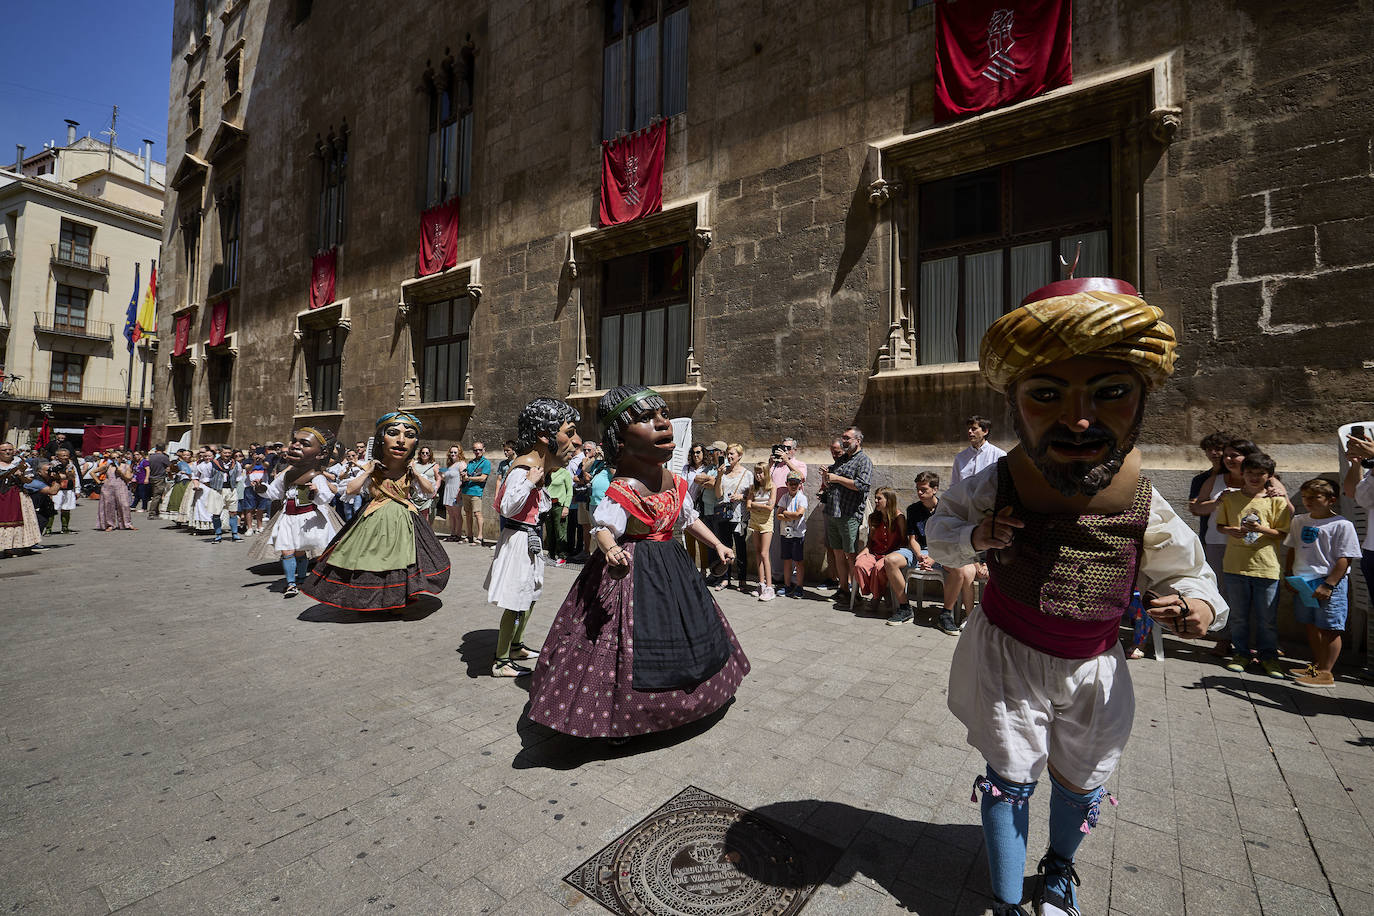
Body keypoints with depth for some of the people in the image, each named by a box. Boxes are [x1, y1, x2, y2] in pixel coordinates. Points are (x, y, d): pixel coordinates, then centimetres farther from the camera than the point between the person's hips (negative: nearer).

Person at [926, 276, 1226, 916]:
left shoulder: (1149, 514, -20)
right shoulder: (988, 488, -24)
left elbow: (1187, 574, 0)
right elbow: (939, 528, -4)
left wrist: (1200, 607, -23)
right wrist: (974, 538, -26)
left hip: (1094, 668, 3)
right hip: (1005, 654, -2)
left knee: (1082, 785, 23)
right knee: (1009, 779, 9)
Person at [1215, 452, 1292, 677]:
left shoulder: (1277, 501, 1)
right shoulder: (1230, 498, 4)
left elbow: (1284, 534, 1)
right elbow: (1219, 525, 11)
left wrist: (1262, 529, -17)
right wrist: (1230, 530, -10)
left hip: (1266, 567, -1)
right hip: (1235, 566, 1)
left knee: (1267, 617, 6)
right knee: (1238, 615, 10)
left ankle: (1268, 655, 22)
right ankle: (1240, 653, 22)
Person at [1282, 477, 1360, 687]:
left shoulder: (1341, 525, -8)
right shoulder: (1298, 521, 10)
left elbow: (1344, 559, -12)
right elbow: (1292, 551, 17)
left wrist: (1328, 585, -17)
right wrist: (1288, 576, 10)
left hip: (1330, 584, -6)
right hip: (1302, 582, 6)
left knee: (1329, 628, 0)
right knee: (1311, 626, 15)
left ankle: (1326, 672, 7)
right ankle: (1316, 664, 28)